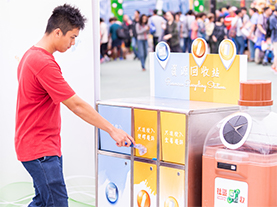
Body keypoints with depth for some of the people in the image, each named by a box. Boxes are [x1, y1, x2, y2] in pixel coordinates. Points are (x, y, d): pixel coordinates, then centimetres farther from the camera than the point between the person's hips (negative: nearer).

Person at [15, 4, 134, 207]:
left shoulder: (31, 55, 12)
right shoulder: (45, 64, -22)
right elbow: (77, 106, -21)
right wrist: (112, 130, -15)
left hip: (44, 145, 11)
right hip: (40, 150, -11)